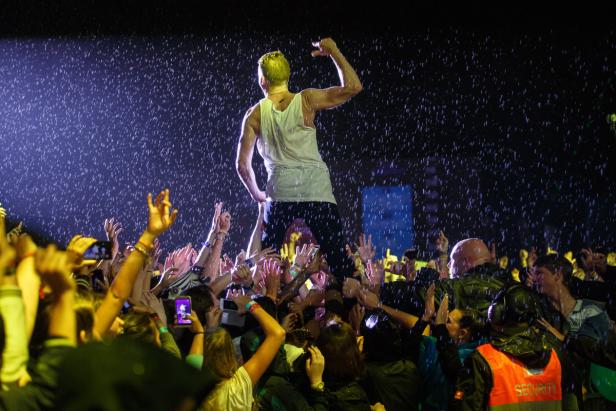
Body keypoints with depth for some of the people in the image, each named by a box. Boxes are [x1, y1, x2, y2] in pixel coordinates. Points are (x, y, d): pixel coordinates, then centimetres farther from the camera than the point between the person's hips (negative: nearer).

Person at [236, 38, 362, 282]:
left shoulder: (255, 114, 6)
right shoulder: (306, 100, 1)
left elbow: (242, 164, 7)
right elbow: (353, 87, -2)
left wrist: (256, 195, 23)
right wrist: (333, 51, 8)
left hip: (280, 192, 1)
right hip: (317, 192, -1)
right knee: (338, 261, 2)